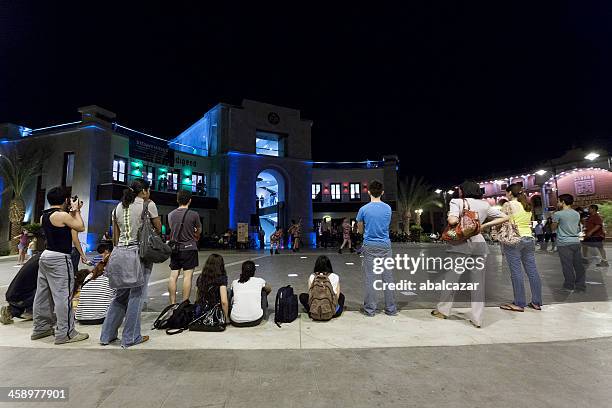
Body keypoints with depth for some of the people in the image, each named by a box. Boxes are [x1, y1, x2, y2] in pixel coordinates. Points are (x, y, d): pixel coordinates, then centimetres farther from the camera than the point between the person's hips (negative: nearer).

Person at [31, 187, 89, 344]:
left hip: (46, 256, 10)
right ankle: (65, 333, 2)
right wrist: (76, 211, 0)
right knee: (63, 296, -4)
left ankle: (41, 328, 28)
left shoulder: (44, 216, 10)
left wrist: (72, 211, 16)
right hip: (59, 259, -10)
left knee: (43, 294, 16)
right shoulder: (62, 215, -18)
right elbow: (81, 227, -9)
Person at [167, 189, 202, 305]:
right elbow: (199, 231, 5)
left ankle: (172, 303, 14)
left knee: (173, 276, 8)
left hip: (175, 248, 5)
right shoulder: (194, 214, -9)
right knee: (187, 276, -1)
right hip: (189, 248, -5)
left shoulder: (171, 215, 4)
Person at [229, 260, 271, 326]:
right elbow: (269, 290, 29)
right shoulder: (260, 281, 5)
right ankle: (264, 315, 35)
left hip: (236, 322, 1)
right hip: (255, 320, -1)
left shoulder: (234, 283, 8)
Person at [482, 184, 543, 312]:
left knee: (516, 272, -4)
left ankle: (519, 303, 1)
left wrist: (485, 225, -22)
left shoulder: (509, 204, -5)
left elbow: (504, 218, -18)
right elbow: (527, 222, 12)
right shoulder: (527, 205, 16)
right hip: (529, 238, 7)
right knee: (532, 271, 9)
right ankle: (537, 302, 17)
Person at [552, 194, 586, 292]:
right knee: (578, 264, 10)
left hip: (564, 243, -6)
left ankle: (569, 286, 9)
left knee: (567, 265, 1)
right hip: (576, 241, 6)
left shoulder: (558, 214, -11)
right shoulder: (577, 214, 9)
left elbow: (553, 228, -1)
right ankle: (581, 285, 18)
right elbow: (578, 226, 18)